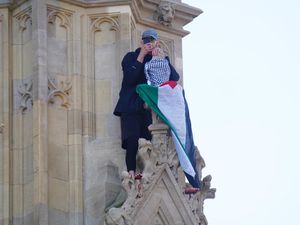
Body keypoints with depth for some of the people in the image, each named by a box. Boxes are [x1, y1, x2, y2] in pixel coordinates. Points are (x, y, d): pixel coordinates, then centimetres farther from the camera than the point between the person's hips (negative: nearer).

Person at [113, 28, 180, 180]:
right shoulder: (131, 57, 10)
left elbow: (175, 78, 2)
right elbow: (129, 79, -7)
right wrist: (141, 57, -7)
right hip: (131, 107, -2)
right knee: (132, 140, -19)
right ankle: (131, 172, -17)